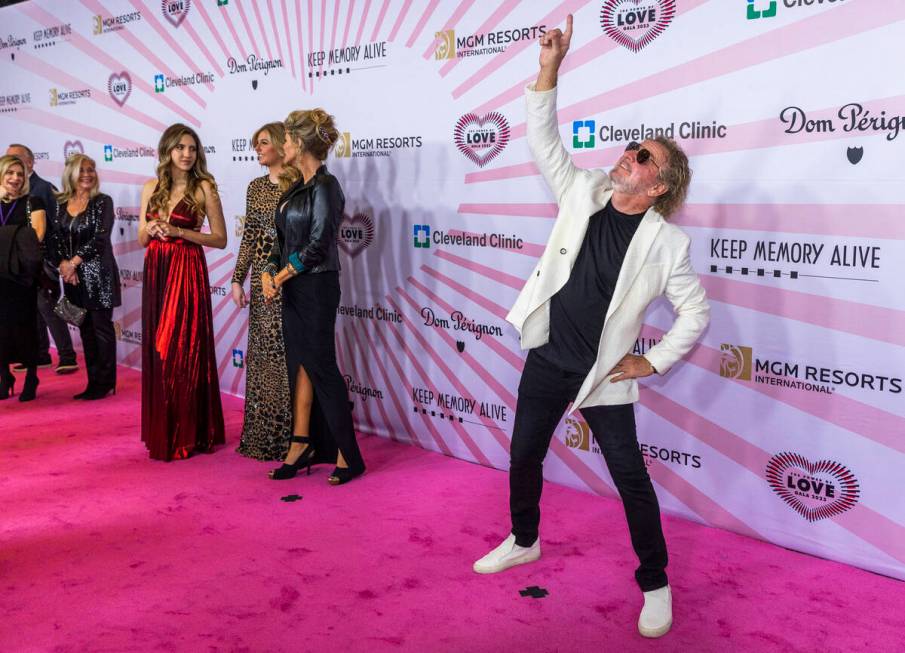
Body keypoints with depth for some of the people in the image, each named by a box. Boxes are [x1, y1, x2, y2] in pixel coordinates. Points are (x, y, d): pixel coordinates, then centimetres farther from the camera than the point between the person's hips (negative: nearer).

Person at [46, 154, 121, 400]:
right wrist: (63, 264, -9)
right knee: (85, 329, 8)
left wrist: (74, 262, -13)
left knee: (101, 327, -1)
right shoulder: (60, 203, 9)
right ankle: (92, 382, 15)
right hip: (72, 276, 5)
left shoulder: (103, 201, -3)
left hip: (98, 274, -5)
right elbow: (53, 239, 6)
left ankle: (105, 383, 6)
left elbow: (100, 237, -12)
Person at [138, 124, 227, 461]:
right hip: (156, 272, 5)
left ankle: (189, 435, 8)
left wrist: (179, 231, -14)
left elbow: (220, 239, -5)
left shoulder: (203, 188, -2)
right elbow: (141, 239, 14)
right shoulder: (151, 188, 11)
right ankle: (162, 432, 19)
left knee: (185, 353, -3)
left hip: (187, 273, -5)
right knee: (157, 352, 8)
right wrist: (151, 228, -8)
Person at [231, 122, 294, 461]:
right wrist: (238, 279, 8)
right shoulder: (256, 187, 13)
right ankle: (264, 433, 20)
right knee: (263, 352, 9)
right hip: (263, 275, 6)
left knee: (291, 352, -3)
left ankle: (292, 434, 9)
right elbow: (249, 236, 13)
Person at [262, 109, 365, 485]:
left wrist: (281, 277, -11)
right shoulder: (298, 188, 14)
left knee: (321, 368, -4)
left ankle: (347, 456, 6)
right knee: (300, 366, 10)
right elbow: (284, 238, 15)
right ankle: (302, 447, 18)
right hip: (293, 289, 8)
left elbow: (318, 245, -18)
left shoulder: (324, 186, -13)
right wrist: (269, 272, 0)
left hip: (316, 287, -8)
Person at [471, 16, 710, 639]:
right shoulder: (584, 193, -3)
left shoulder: (666, 242, -13)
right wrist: (550, 68, -12)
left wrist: (651, 363, -6)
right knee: (524, 457, 18)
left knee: (632, 480, 3)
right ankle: (524, 542, 43)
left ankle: (655, 585, 22)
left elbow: (695, 313, -6)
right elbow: (543, 140, -3)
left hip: (604, 376, -4)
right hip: (547, 358, 5)